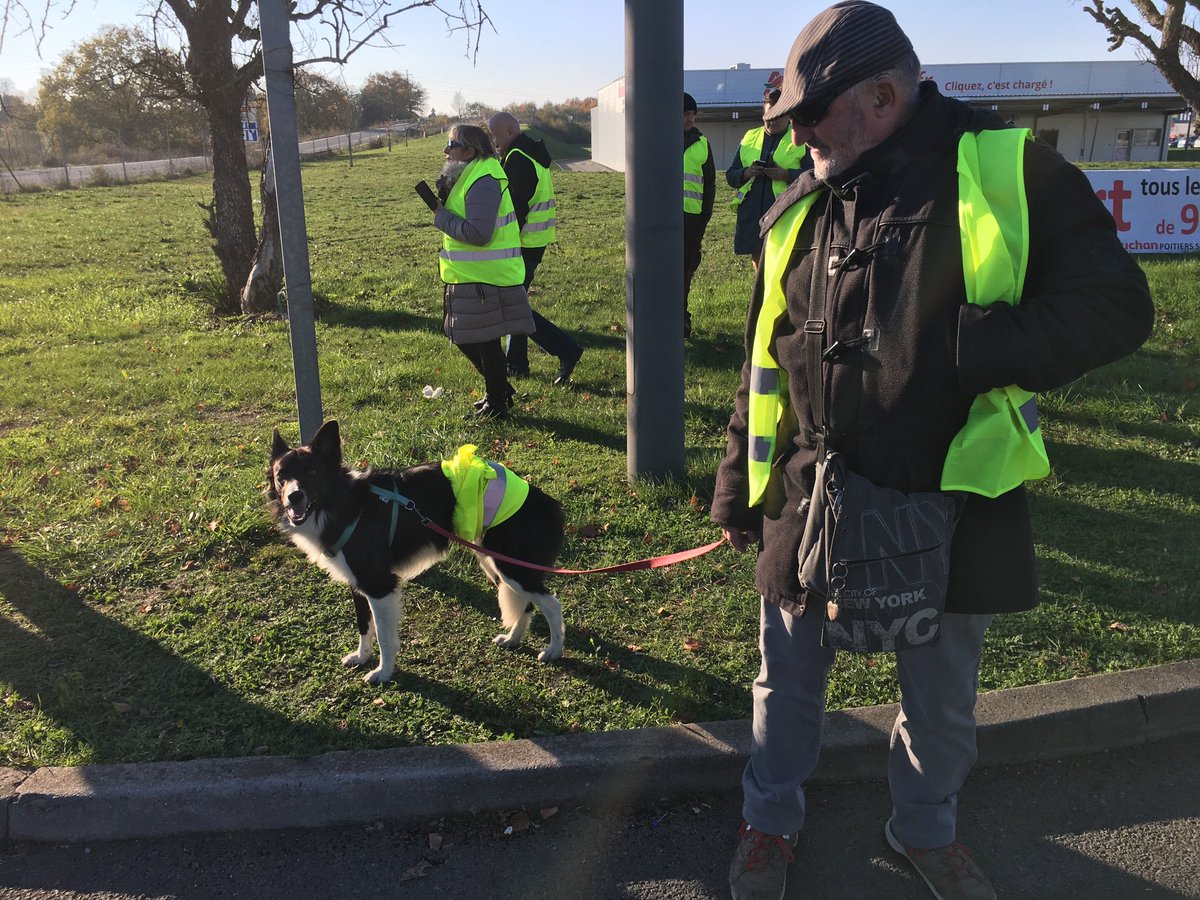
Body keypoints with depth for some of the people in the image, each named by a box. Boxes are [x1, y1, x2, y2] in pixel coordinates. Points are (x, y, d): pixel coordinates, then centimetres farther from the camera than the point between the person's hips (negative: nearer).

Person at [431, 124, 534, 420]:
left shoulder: (483, 182, -19)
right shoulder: (470, 175, 14)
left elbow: (478, 233, -28)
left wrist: (442, 217, -15)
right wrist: (445, 199, 2)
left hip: (484, 280, -11)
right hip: (471, 276, 11)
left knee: (485, 342, 0)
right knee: (466, 338, 18)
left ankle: (497, 403, 15)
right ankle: (499, 390, 33)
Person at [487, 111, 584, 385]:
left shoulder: (517, 159, -17)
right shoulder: (533, 155, 16)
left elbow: (516, 208, -22)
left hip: (522, 244, -10)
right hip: (535, 242, 10)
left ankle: (566, 351, -7)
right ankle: (517, 363, 24)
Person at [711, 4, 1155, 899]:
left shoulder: (1008, 169, -10)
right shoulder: (797, 212, 2)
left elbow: (1115, 306, -14)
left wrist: (958, 350, -27)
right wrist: (738, 485, 11)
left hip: (955, 500, -2)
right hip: (813, 503, 2)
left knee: (942, 697, 19)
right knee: (789, 679, 17)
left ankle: (927, 827, 47)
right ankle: (772, 819, 43)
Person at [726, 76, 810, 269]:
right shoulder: (750, 138, 16)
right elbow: (730, 175, 15)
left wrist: (787, 175, -19)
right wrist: (746, 173, -6)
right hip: (751, 216, 5)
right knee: (759, 268, 12)